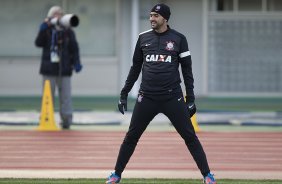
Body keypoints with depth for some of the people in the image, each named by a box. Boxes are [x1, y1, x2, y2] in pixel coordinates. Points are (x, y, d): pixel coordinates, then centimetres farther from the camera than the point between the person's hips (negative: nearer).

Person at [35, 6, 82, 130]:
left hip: (64, 69, 0)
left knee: (65, 96, 0)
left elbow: (74, 49, 5)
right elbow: (38, 43, -9)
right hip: (49, 69, 0)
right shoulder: (47, 30, 4)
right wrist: (42, 30, -20)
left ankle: (66, 120, 5)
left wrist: (76, 63, -7)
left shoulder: (68, 32, 5)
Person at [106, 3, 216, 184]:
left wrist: (190, 98, -2)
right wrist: (124, 94, 13)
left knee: (190, 136, -3)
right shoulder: (143, 38, 7)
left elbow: (187, 70, 3)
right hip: (147, 98, 2)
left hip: (173, 98, -2)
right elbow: (136, 67, 15)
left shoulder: (178, 39, 0)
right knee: (131, 136, 4)